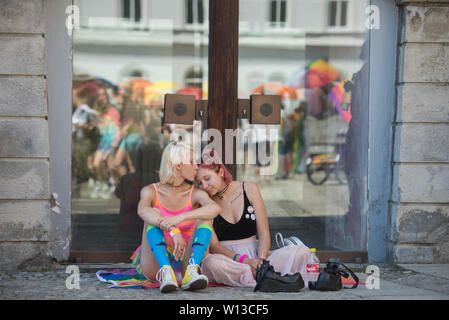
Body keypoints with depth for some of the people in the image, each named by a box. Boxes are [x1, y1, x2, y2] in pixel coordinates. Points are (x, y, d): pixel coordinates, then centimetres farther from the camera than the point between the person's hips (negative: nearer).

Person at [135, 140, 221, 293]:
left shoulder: (195, 194, -1)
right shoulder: (150, 191, -4)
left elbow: (215, 208, -25)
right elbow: (142, 211, -29)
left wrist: (180, 218, -41)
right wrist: (173, 231, -45)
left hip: (184, 262, 1)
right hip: (154, 264, -1)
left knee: (206, 217, -19)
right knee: (154, 214, -24)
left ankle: (191, 274, -39)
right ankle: (166, 274, -43)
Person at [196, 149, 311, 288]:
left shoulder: (249, 189, 3)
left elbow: (263, 233, 1)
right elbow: (213, 245, -8)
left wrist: (260, 259, -19)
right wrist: (245, 261, -24)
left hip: (255, 255, 3)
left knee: (302, 251, -21)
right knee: (212, 262, -40)